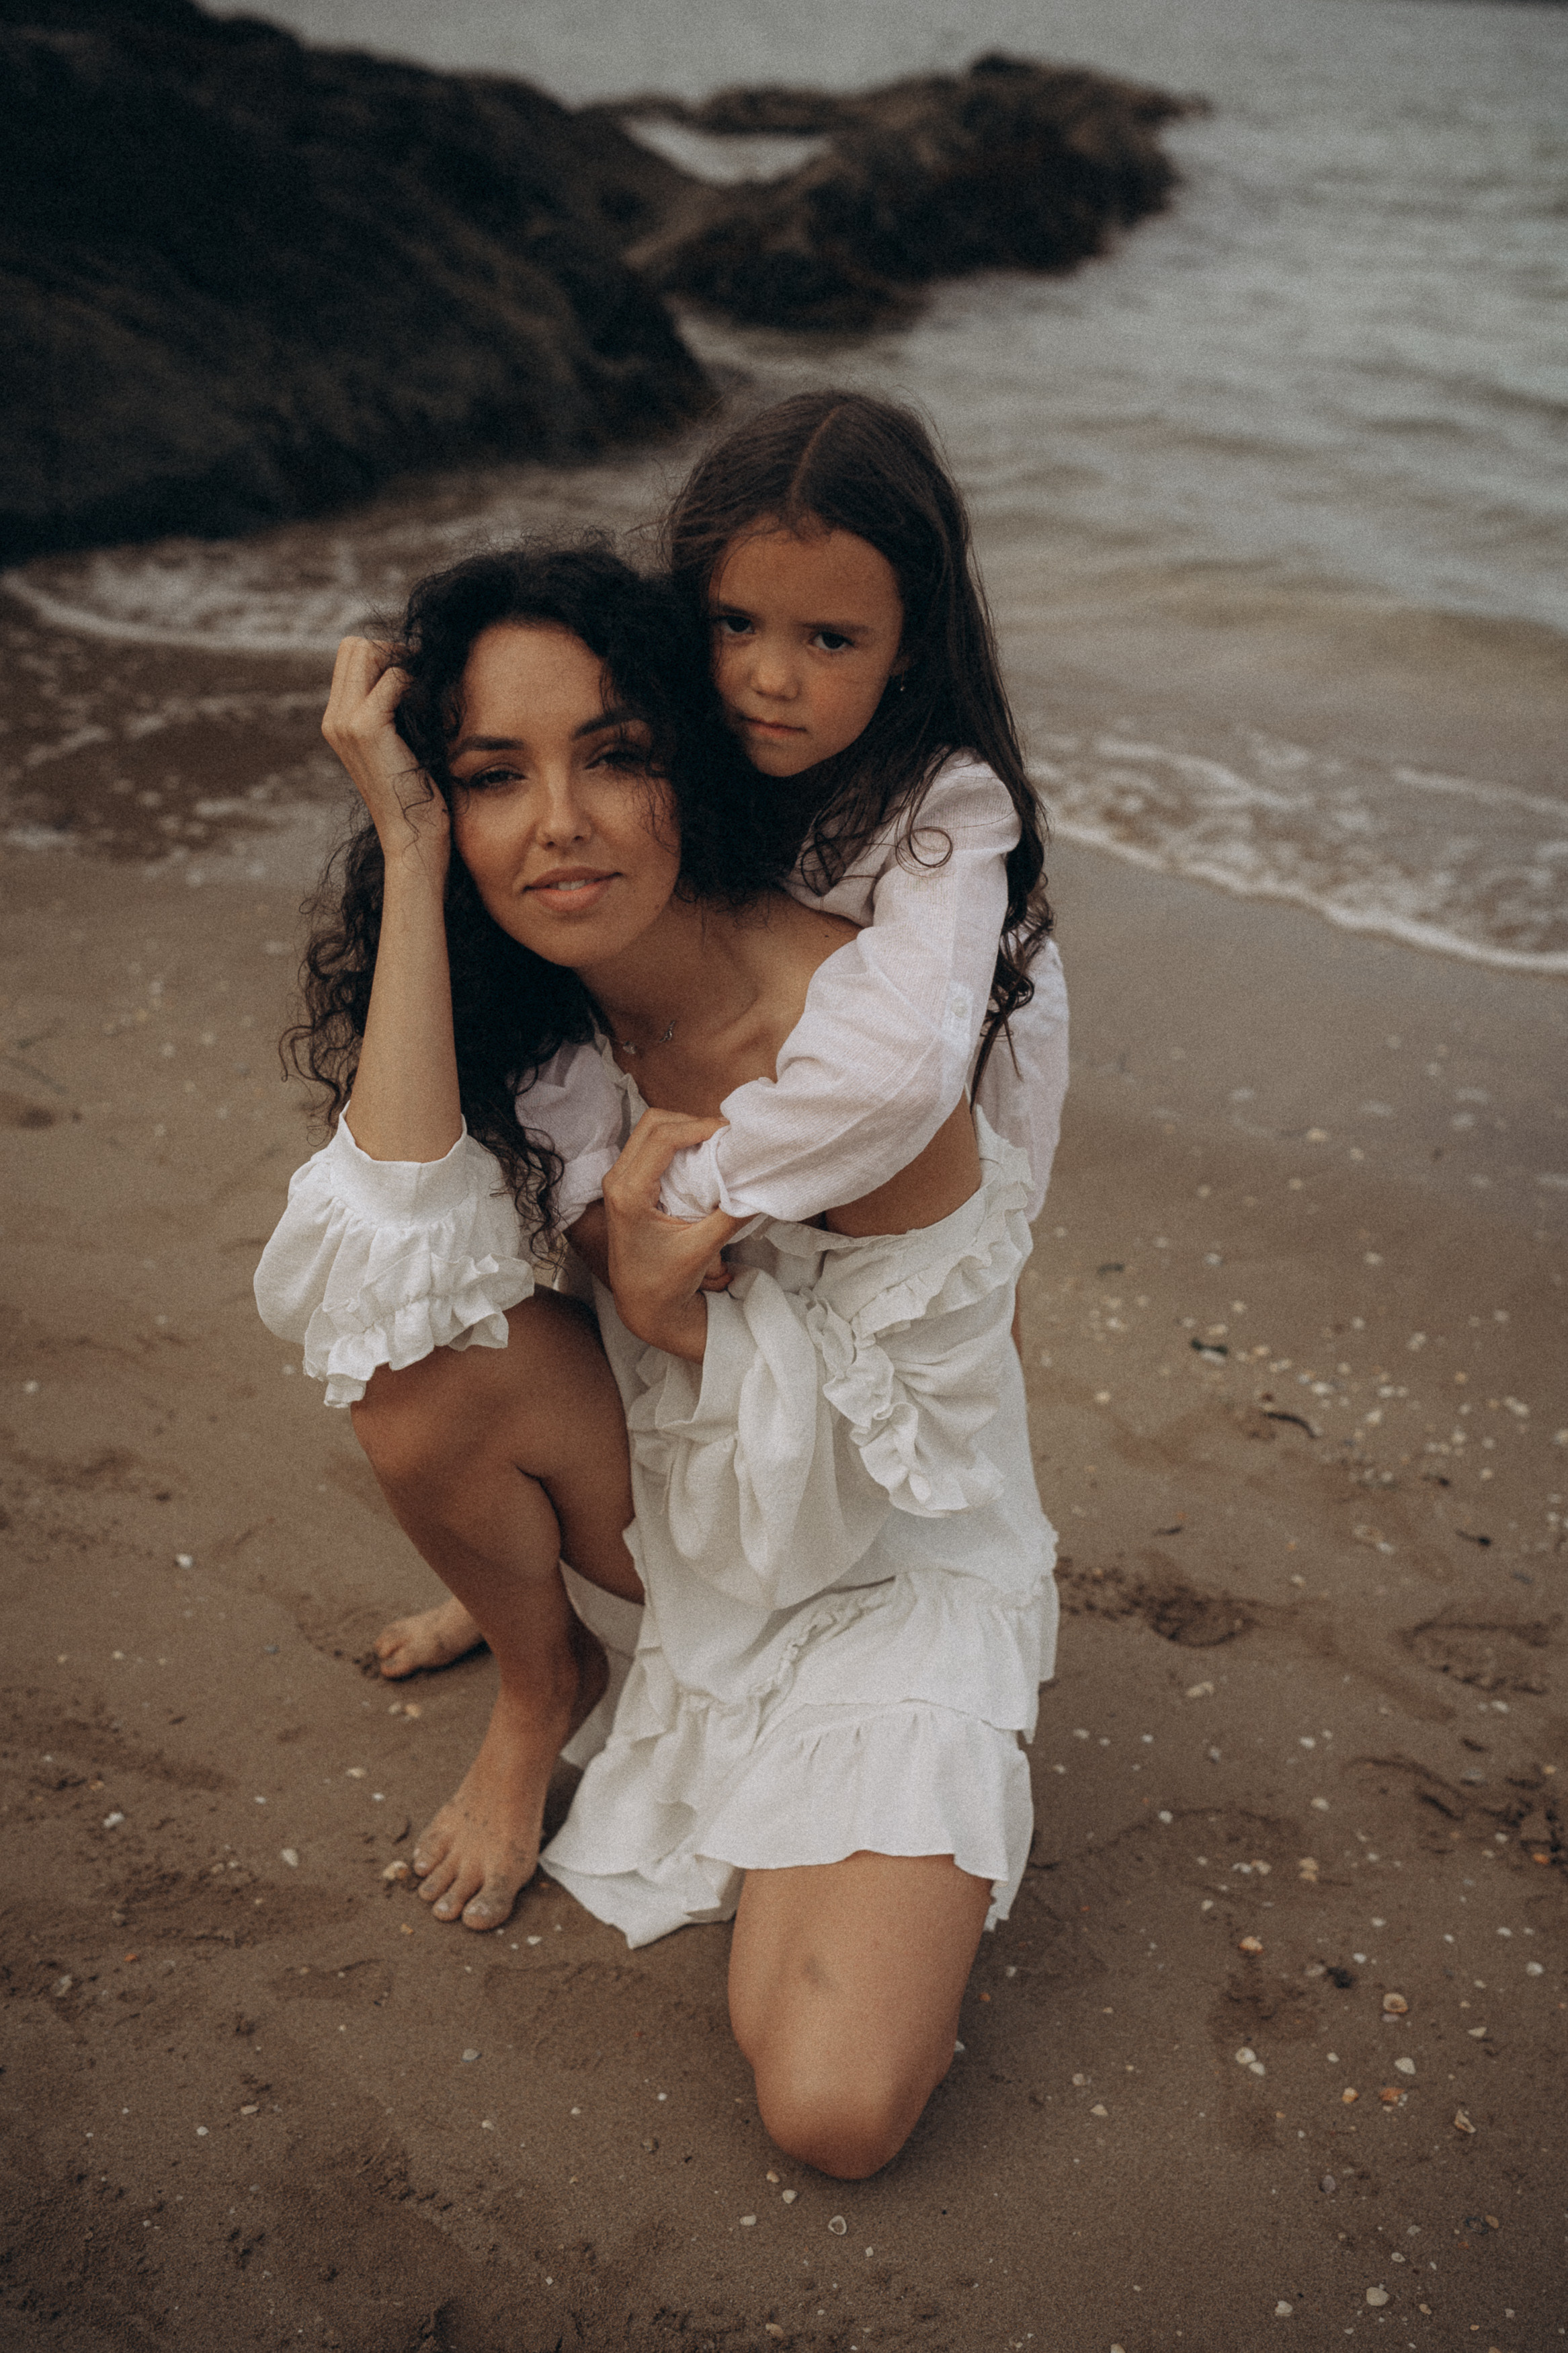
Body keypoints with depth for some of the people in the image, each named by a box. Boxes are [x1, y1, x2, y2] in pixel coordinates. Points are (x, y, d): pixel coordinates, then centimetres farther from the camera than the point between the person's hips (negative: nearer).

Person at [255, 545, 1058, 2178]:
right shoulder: (514, 1009, -13)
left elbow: (906, 1444, -17)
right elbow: (386, 1272, -32)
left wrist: (676, 1306, -33)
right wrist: (411, 864, -32)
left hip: (887, 1566, -4)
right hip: (673, 1511, 4)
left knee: (836, 2111, -20)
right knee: (432, 1364, -28)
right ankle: (544, 1681, 4)